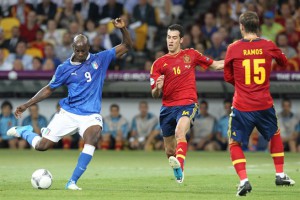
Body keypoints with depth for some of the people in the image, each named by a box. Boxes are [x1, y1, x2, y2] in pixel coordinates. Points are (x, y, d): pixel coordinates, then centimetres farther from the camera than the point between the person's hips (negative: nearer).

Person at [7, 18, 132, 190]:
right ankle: (25, 131, 34)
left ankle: (72, 182, -26)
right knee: (42, 146, -4)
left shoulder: (100, 59, 1)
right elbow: (49, 89, 11)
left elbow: (127, 46, 3)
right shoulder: (64, 68, 1)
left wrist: (122, 28, -15)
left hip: (91, 115, -1)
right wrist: (26, 105, 6)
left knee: (93, 136, -33)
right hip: (68, 113, 1)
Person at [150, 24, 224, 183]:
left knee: (179, 132, -33)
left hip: (188, 104, -3)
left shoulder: (191, 55, 9)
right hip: (168, 108, 3)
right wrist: (158, 87, -17)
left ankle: (179, 166, -55)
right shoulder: (159, 64, 8)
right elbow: (155, 95, 6)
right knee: (169, 150, 8)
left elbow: (215, 65, 19)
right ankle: (178, 175, 35)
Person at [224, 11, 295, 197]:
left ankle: (244, 180, -9)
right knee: (275, 135, 28)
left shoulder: (233, 49, -6)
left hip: (242, 105, -2)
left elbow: (228, 77, 5)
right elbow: (283, 61, 19)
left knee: (234, 144, 10)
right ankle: (280, 175, 29)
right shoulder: (268, 46, -1)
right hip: (265, 104, 2)